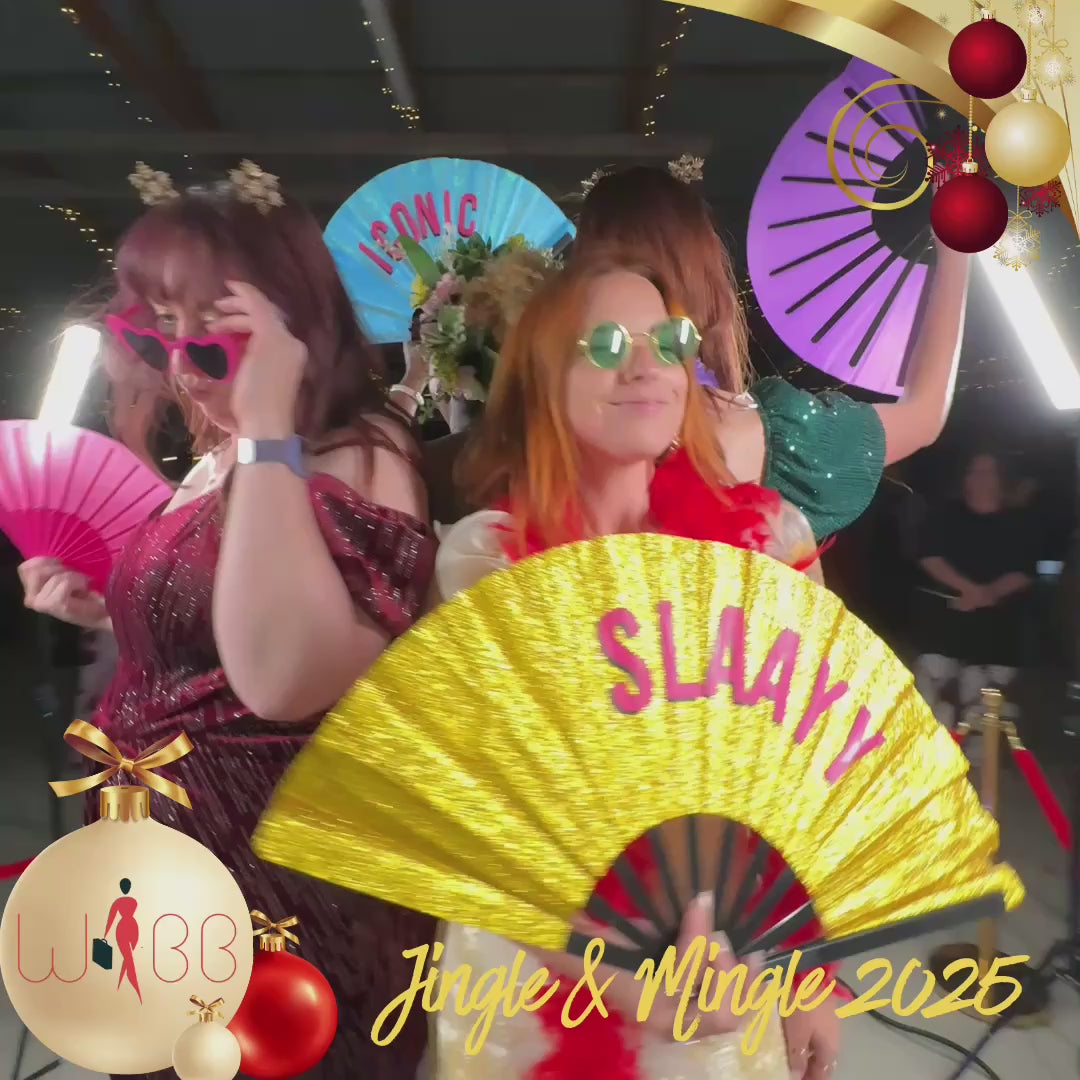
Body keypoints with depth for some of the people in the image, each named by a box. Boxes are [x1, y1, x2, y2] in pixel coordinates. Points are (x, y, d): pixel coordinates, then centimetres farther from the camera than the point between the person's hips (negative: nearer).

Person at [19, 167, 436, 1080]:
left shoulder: (359, 456, -19)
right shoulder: (218, 459, 6)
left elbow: (283, 680, -35)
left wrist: (269, 433, -32)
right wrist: (102, 609, 4)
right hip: (168, 852, 9)